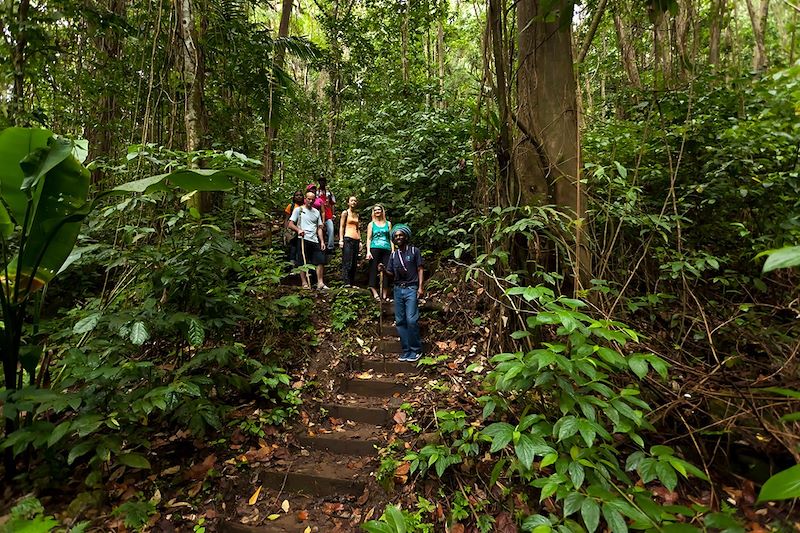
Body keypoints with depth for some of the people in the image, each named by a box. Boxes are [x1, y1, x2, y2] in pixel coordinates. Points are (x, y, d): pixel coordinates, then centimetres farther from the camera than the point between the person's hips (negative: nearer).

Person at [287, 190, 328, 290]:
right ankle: (304, 283, 5)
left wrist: (322, 241, 8)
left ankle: (320, 283, 0)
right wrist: (298, 229, -18)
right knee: (303, 263, -2)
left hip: (315, 241, 4)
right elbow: (290, 224, 2)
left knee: (321, 261, -3)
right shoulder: (298, 210, 6)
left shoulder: (316, 212, 19)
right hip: (303, 239, -4)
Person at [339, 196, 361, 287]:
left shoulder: (357, 214, 20)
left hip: (356, 240, 6)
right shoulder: (345, 212, 4)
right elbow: (341, 227, -1)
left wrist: (360, 241, 15)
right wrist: (341, 240, -10)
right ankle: (346, 283, -10)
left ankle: (352, 283, 7)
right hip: (347, 239, -6)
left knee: (354, 263, 4)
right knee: (347, 262, -11)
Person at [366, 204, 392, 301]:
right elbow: (369, 239, 7)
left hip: (386, 249, 1)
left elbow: (391, 238, 15)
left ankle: (385, 295, 0)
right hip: (375, 249, -1)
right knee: (374, 270, -7)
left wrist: (393, 251, 4)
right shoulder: (371, 224, 13)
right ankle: (375, 293, -5)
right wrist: (368, 251, -6)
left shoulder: (388, 223, 17)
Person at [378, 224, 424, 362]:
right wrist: (384, 270, -8)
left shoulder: (414, 251, 2)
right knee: (400, 321, 5)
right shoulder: (393, 255, 14)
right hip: (398, 290, 5)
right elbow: (392, 275, 13)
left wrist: (420, 287, -11)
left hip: (411, 289, -5)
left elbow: (420, 269, -1)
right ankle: (406, 350, 13)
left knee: (411, 320, -13)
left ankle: (416, 350, 1)